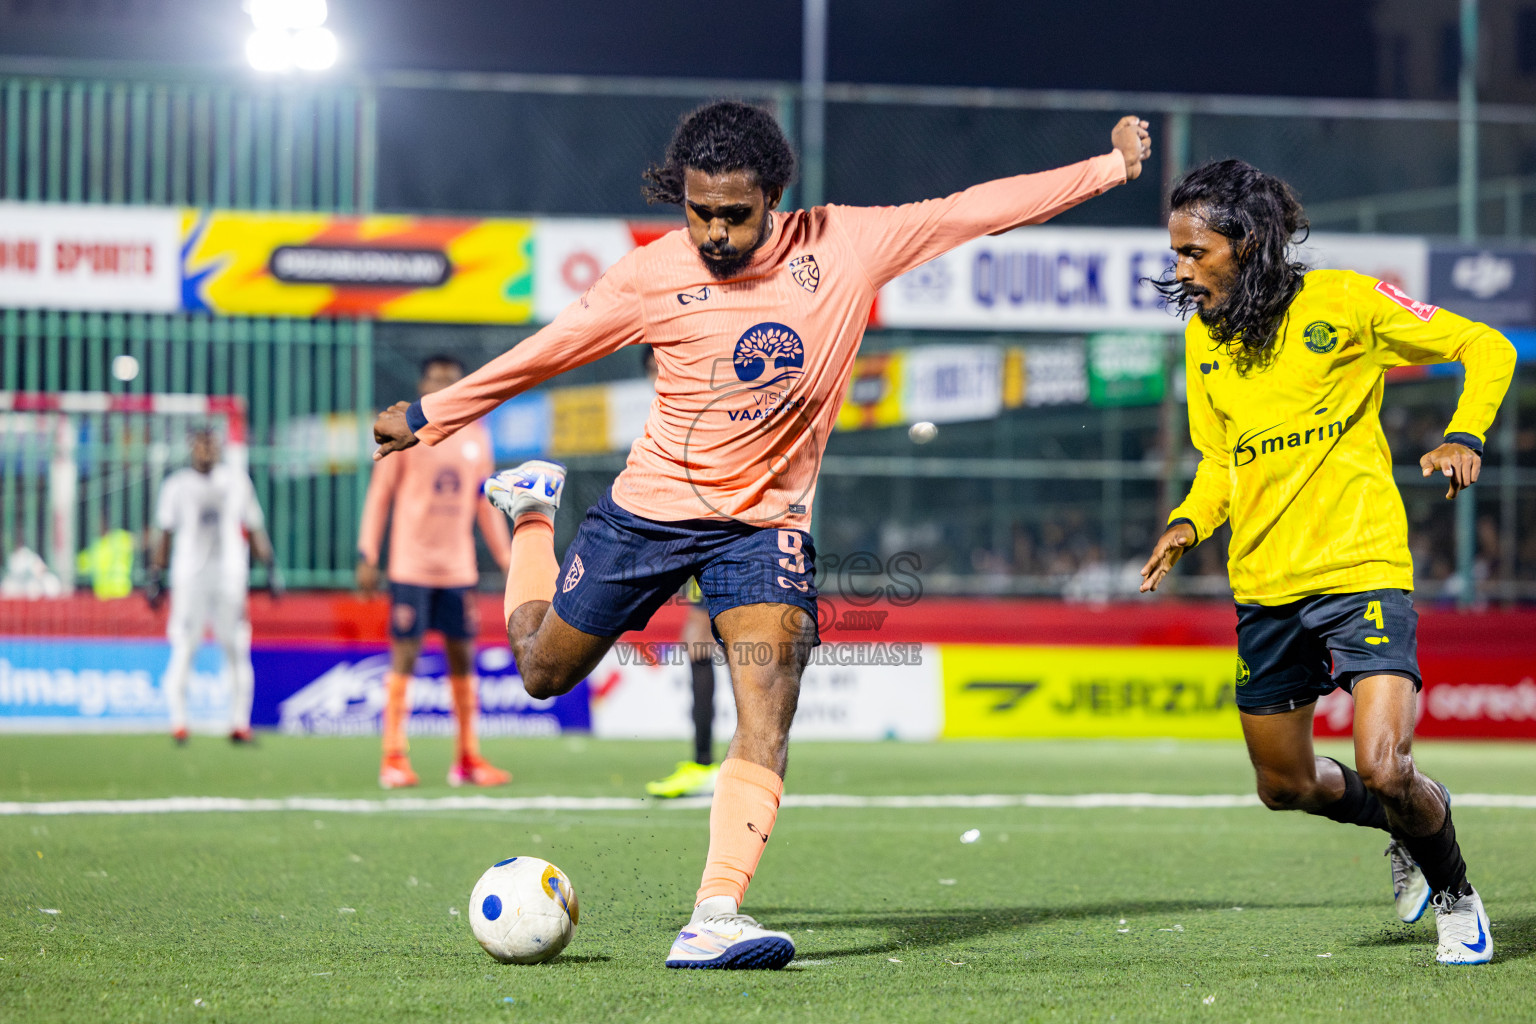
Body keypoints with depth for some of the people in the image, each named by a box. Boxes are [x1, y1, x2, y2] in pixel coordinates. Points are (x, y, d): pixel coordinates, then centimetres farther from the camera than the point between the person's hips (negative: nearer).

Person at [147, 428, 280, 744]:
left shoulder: (237, 482, 11)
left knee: (237, 649, -2)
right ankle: (178, 721, 0)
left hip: (230, 576, 1)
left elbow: (255, 530, 15)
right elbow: (163, 536, 10)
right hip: (188, 575, -1)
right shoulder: (176, 486, 7)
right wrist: (155, 578, 5)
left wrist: (271, 569, 8)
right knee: (183, 650, -6)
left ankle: (240, 722, 2)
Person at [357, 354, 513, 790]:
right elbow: (379, 493, -1)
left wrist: (506, 558, 13)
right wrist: (367, 556, -7)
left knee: (463, 657, 4)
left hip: (459, 569, 4)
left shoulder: (476, 435, 11)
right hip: (411, 566, -4)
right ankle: (394, 758, -2)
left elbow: (485, 501, 18)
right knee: (404, 656, -5)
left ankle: (467, 758, 11)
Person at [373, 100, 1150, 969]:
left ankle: (716, 918, -27)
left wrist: (1109, 169, -2)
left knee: (768, 716, -20)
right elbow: (547, 351, 1)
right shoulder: (653, 276, -11)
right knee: (543, 668, 18)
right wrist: (431, 416, 7)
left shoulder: (846, 246, -8)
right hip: (650, 507, 0)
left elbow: (973, 210, -4)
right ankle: (533, 508, 47)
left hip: (766, 523, 0)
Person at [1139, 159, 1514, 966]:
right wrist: (1188, 523, -2)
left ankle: (1455, 896, 11)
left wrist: (1464, 438, -18)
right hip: (1263, 587, 6)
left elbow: (1488, 350, 0)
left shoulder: (1345, 302, -8)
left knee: (1383, 771, -18)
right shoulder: (1203, 335, 8)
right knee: (1285, 785, 12)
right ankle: (1409, 828, 42)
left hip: (1360, 567, -6)